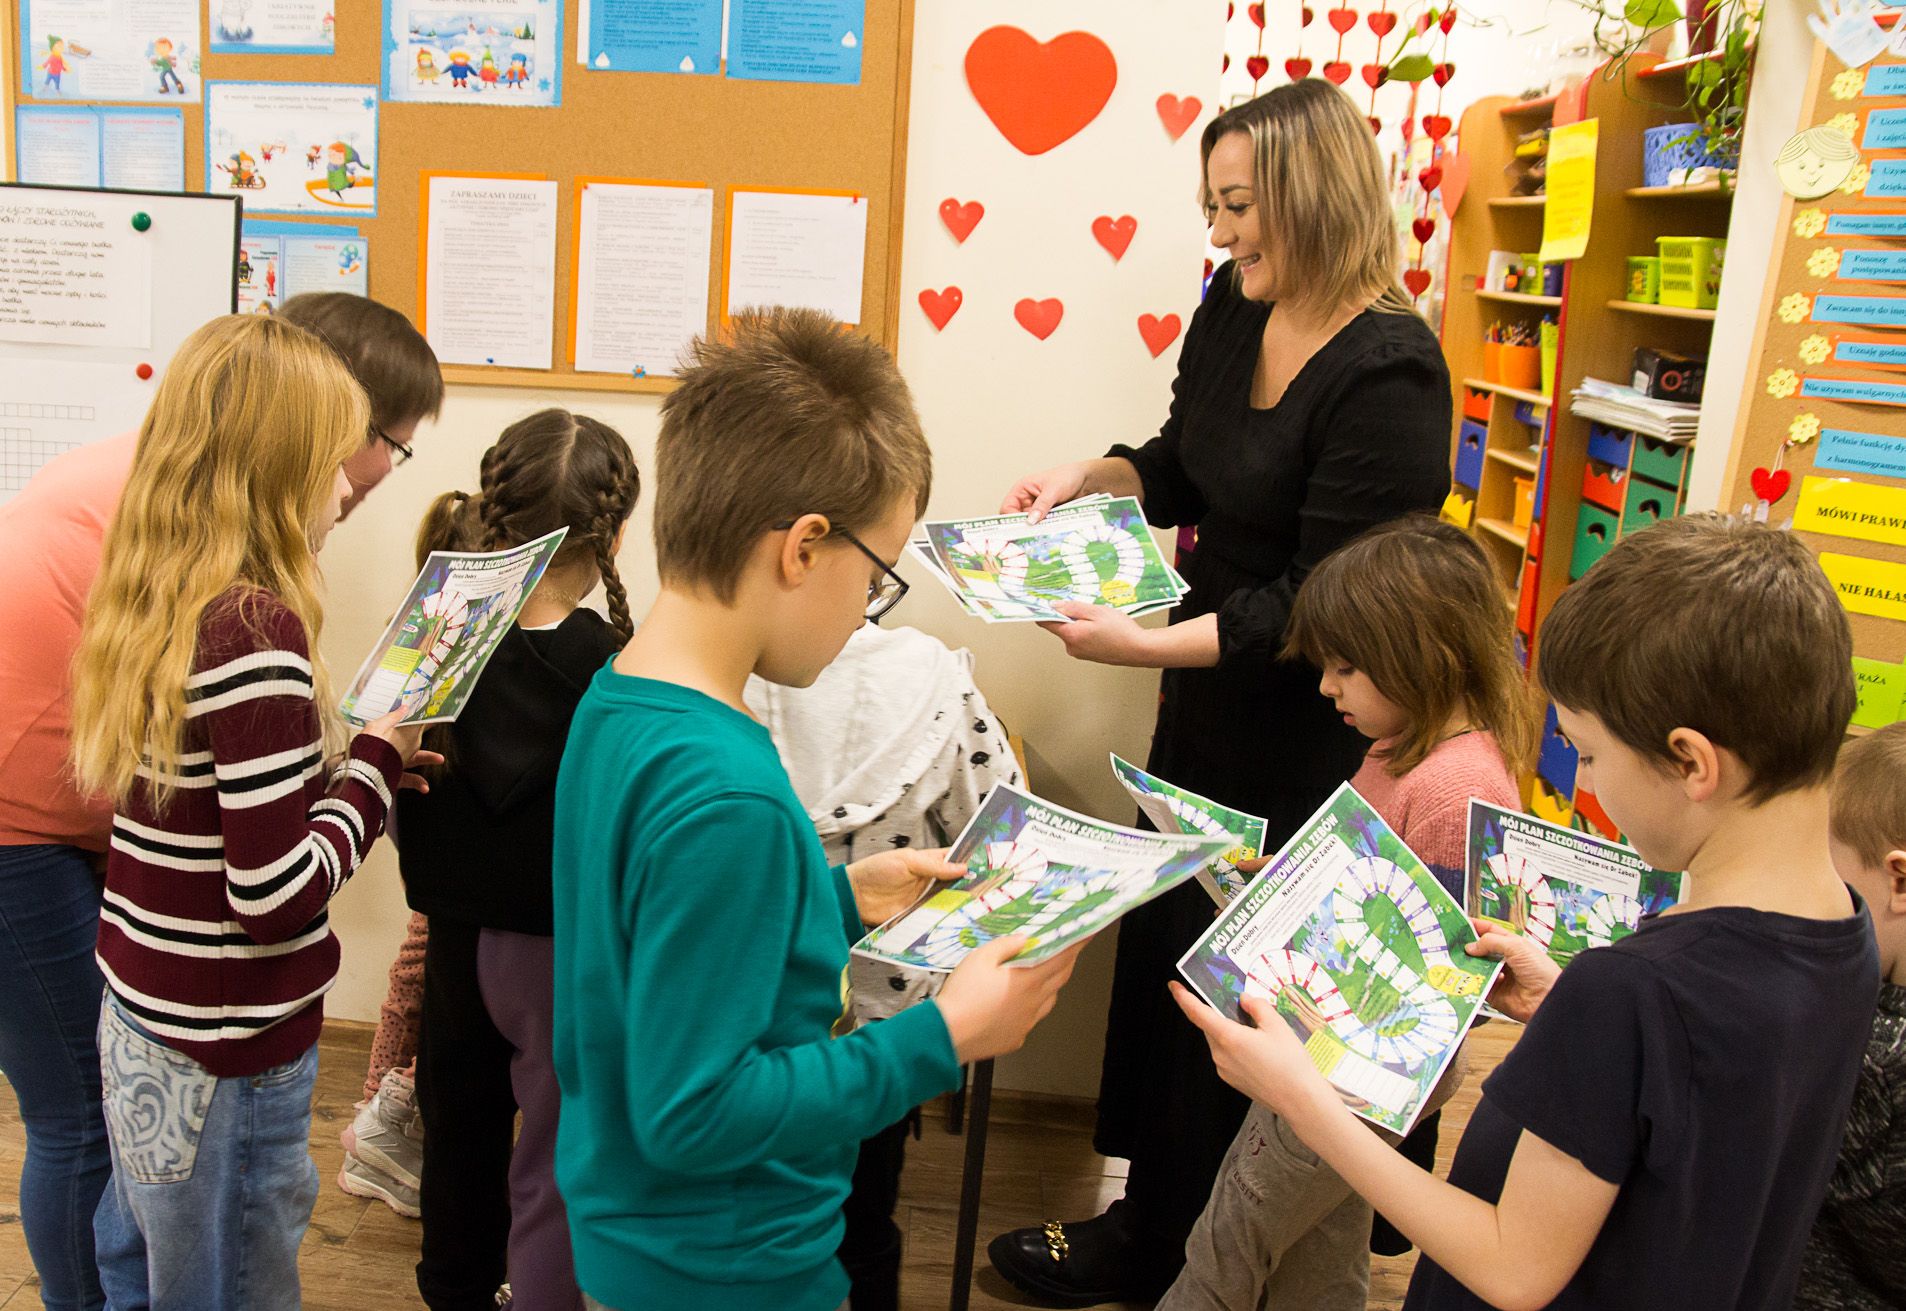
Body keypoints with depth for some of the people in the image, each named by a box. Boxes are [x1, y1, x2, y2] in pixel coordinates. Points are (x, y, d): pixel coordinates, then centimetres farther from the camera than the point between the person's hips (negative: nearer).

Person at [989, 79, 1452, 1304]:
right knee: (1157, 942, 19)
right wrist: (1084, 478, -1)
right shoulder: (1234, 309, 1)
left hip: (1305, 732, -8)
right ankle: (1149, 1213, 40)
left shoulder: (1388, 376, -24)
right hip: (1210, 696, 9)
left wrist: (1145, 643, -29)